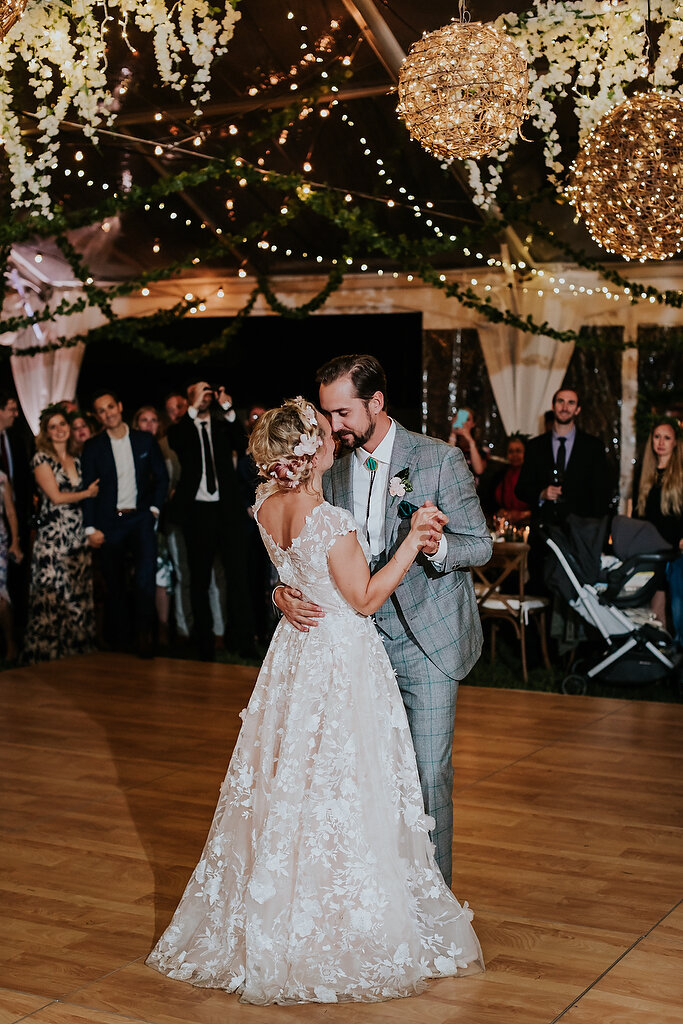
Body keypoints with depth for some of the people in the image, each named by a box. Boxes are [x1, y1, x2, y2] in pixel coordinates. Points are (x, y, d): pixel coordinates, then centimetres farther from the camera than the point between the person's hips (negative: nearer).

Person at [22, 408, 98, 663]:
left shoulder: (76, 459, 13)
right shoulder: (42, 458, -3)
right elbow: (56, 497, -8)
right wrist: (87, 493, 2)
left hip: (78, 534, 5)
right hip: (52, 535, -5)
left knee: (79, 591, 5)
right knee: (52, 592, -3)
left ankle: (76, 641, 14)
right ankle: (47, 648, 5)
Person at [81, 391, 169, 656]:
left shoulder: (145, 440, 7)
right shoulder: (92, 447, 4)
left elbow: (161, 477, 13)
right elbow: (88, 489, 3)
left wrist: (154, 508, 1)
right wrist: (91, 528, -3)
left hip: (140, 518, 0)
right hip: (109, 522, 0)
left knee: (146, 575, -19)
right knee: (114, 584, 5)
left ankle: (144, 632, -7)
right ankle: (118, 639, 16)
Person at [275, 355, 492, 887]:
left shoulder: (441, 459, -8)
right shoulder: (334, 474, 6)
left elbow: (481, 544, -6)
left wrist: (437, 548, -29)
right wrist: (285, 593, -15)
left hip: (427, 642, -4)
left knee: (429, 773, 0)